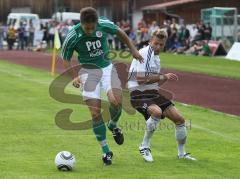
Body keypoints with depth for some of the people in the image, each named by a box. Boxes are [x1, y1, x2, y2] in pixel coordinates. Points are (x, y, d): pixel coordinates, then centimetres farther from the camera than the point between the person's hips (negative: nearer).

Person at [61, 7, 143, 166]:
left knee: (116, 101, -22)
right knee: (95, 114, -9)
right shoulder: (73, 36, -18)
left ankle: (113, 125, 13)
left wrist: (133, 49, 14)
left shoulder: (105, 25, -14)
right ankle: (106, 151, 7)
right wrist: (75, 77, -17)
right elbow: (66, 59, -3)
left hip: (107, 67, 1)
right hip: (88, 71, -1)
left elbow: (120, 33, 9)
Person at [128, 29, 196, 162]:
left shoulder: (156, 57, 15)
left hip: (154, 93, 9)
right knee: (157, 112, -37)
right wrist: (163, 77, -20)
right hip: (139, 94, -9)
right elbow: (140, 79, -23)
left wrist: (166, 78, 4)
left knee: (180, 119, 4)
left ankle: (182, 153, 23)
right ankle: (144, 146, -18)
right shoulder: (144, 53, -14)